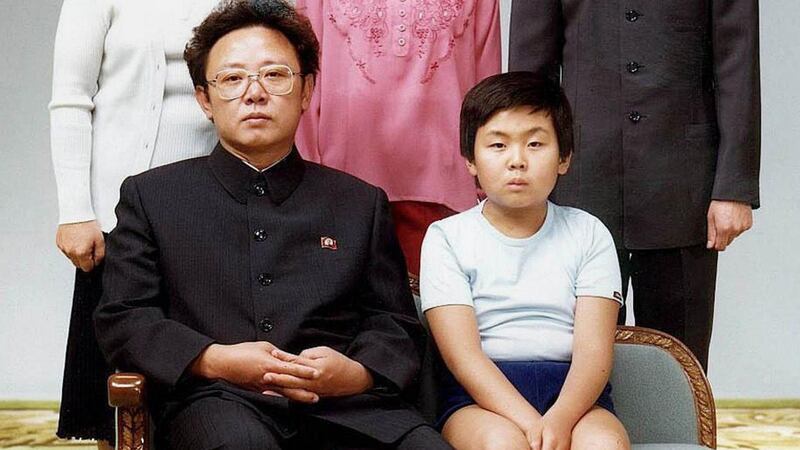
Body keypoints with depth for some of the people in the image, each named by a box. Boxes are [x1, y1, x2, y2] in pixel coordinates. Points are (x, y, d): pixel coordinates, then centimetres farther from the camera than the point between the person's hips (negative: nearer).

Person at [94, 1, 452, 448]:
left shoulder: (361, 202, 19)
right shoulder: (150, 196, 15)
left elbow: (396, 325, 16)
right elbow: (121, 318, 8)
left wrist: (355, 373, -8)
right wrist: (215, 360, -10)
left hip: (346, 404, 3)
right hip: (217, 403, -3)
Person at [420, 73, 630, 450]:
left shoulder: (587, 234, 10)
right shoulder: (446, 238, 5)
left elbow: (594, 350, -2)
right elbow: (462, 355, -7)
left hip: (571, 392, 2)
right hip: (481, 396, -1)